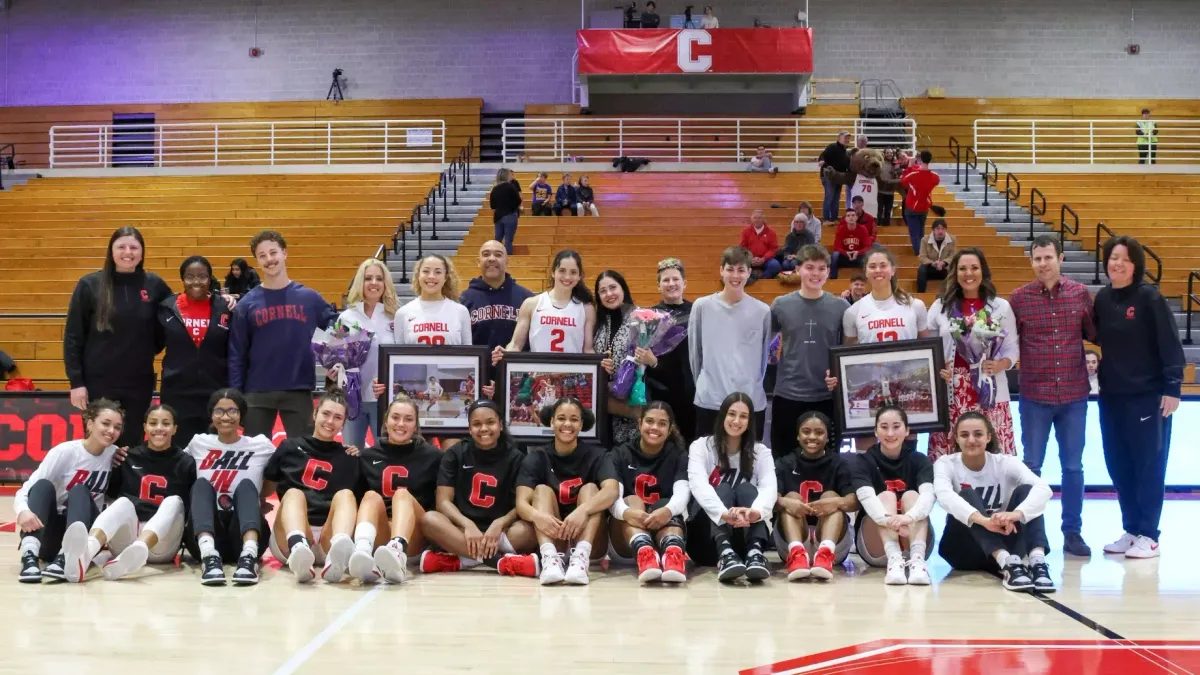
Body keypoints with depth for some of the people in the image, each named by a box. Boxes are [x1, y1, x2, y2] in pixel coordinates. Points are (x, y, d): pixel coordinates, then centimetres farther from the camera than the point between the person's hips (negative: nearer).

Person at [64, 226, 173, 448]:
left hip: (139, 384, 2)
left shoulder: (154, 285, 0)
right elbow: (72, 337, -3)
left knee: (131, 446, 11)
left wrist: (149, 350, -4)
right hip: (98, 383, -2)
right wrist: (76, 382, -7)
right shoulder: (90, 285, -5)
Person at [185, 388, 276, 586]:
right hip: (206, 536, 1)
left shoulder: (261, 445, 9)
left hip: (243, 537, -1)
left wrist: (261, 500, 10)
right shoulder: (198, 443, 14)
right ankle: (209, 556, -51)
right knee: (202, 484, -23)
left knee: (246, 484, -25)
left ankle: (249, 555, -52)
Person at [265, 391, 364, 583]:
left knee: (345, 494, -26)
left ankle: (338, 552, -61)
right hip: (288, 540, -1)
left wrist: (359, 460, 10)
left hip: (330, 539, 1)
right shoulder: (290, 447, 21)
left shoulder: (348, 457, 23)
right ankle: (298, 548, -65)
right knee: (293, 493, -29)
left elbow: (352, 501, 18)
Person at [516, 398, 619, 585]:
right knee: (542, 489, -18)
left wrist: (582, 510, -43)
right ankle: (549, 557, -45)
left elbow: (611, 491, -23)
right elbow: (521, 503, -15)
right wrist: (537, 515, -40)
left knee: (590, 488, -19)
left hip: (590, 541, 0)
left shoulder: (596, 455, -3)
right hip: (551, 537, 1)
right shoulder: (536, 457, -1)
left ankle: (581, 556, -45)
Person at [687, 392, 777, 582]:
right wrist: (725, 514, -43)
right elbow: (698, 485, -22)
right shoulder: (701, 446, -1)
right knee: (723, 490, -26)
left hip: (747, 533, 1)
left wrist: (756, 511, -43)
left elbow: (769, 487, -17)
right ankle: (725, 554, -52)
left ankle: (755, 553, -48)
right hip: (709, 536, -1)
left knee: (746, 488, -23)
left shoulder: (761, 452, 4)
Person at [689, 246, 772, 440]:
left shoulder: (762, 311, 0)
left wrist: (754, 385, 11)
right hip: (709, 400, 0)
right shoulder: (702, 306, -1)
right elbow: (694, 351, 7)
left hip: (752, 401, 0)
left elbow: (765, 354, 9)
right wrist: (702, 384, 11)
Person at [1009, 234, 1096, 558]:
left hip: (1074, 395, 1)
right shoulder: (1019, 297, -3)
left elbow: (1094, 334, 7)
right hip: (1035, 395, -1)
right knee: (1031, 466, 8)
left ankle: (1072, 532, 20)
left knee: (1073, 466, 9)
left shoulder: (1080, 293, 0)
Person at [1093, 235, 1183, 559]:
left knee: (1148, 464, 1)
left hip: (1148, 395, -6)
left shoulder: (1150, 297, -10)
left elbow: (1170, 344, -12)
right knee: (1118, 465, 10)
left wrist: (1172, 387, -16)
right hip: (1112, 395, 6)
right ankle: (1131, 530, 21)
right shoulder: (1103, 298, 6)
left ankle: (1148, 535, 8)